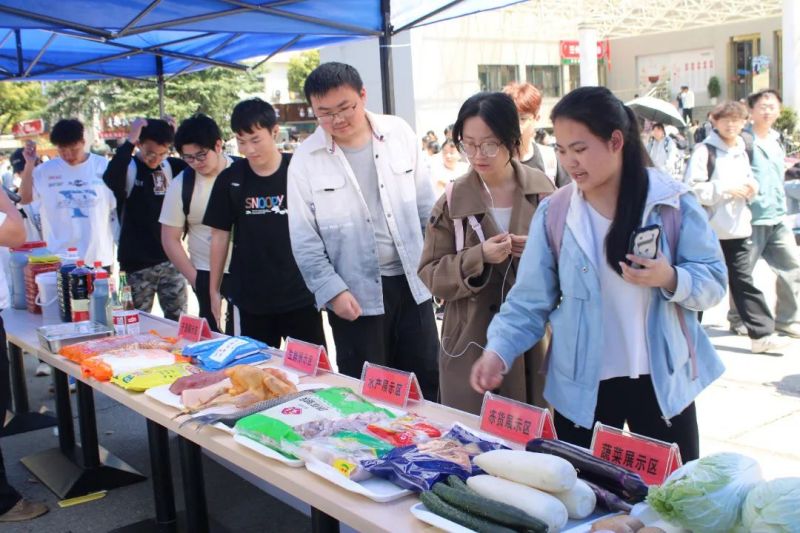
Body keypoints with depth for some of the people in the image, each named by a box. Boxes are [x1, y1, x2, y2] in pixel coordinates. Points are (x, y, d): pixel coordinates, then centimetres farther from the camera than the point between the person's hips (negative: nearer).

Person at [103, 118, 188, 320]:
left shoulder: (170, 166, 4)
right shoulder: (129, 168, -8)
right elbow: (110, 180, -29)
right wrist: (129, 141, -27)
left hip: (170, 260, 3)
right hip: (137, 265, -3)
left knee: (178, 322, 9)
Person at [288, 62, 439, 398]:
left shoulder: (399, 134, 0)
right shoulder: (305, 160, -6)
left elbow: (427, 206, 7)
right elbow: (305, 241, -4)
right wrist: (332, 290, -11)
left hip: (412, 281, 2)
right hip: (355, 293, -2)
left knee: (427, 380, 13)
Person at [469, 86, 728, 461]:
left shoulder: (673, 203, -6)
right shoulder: (553, 213, -4)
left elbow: (713, 282, -5)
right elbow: (529, 299, -4)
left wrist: (670, 279, -25)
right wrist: (498, 351, -19)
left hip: (663, 379, 0)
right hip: (581, 386, 1)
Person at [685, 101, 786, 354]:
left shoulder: (741, 151, 15)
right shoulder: (705, 150, -9)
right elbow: (692, 188, -17)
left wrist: (751, 187, 5)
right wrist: (725, 189, -18)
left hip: (738, 228, 6)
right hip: (710, 230, -6)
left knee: (744, 281, 7)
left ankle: (762, 334, 7)